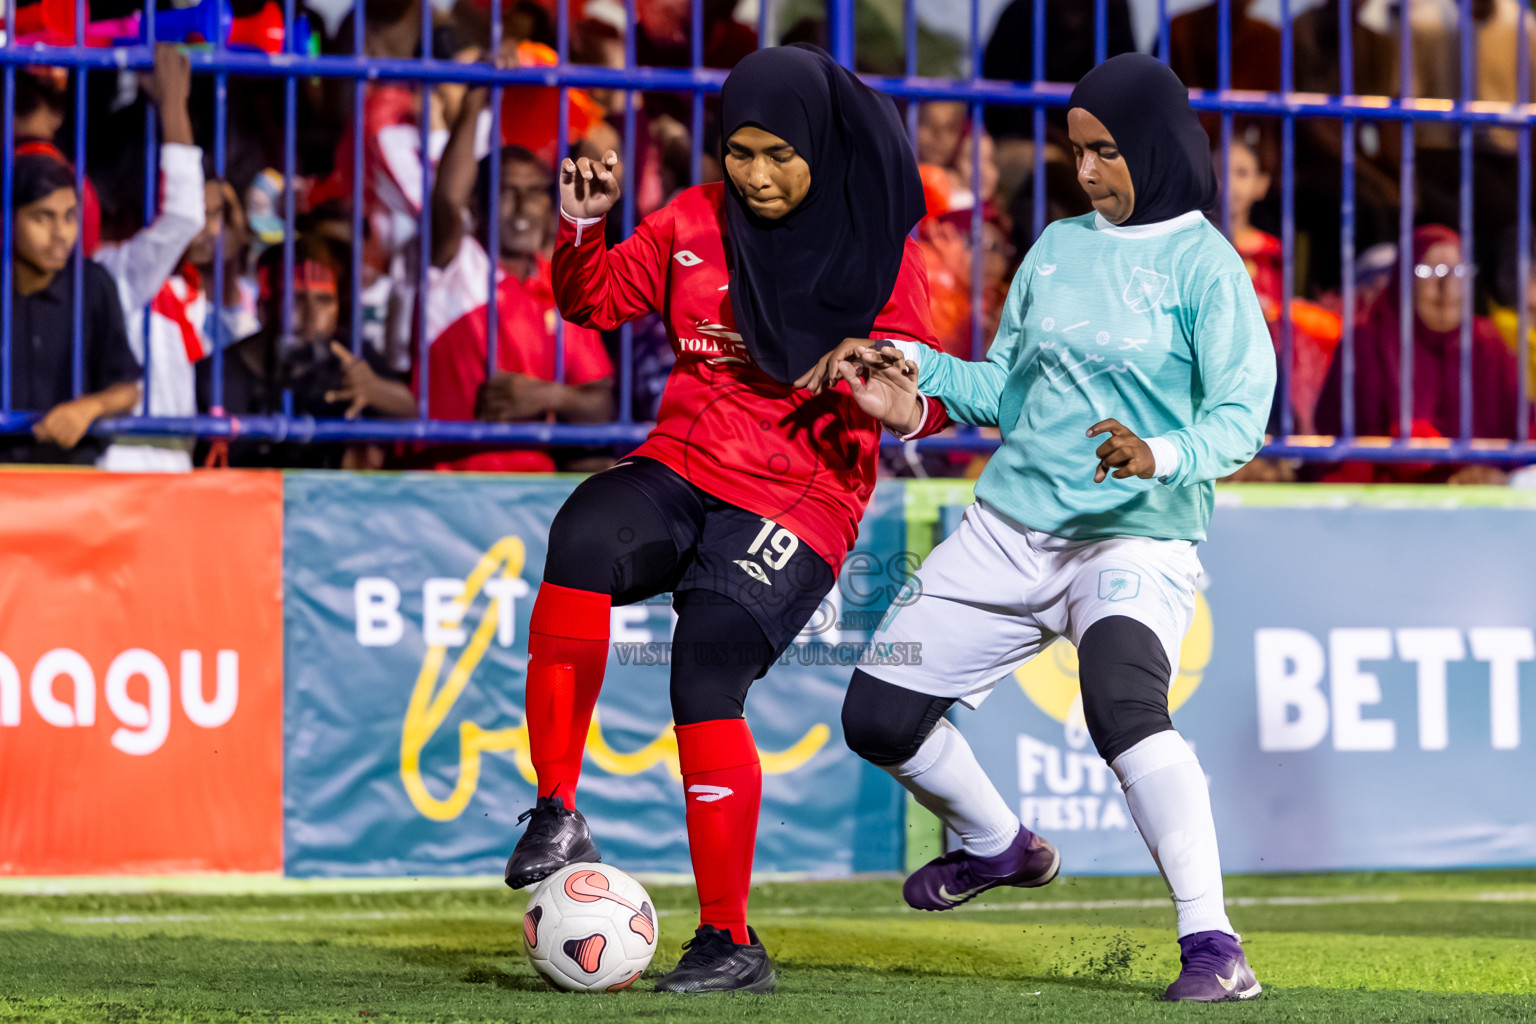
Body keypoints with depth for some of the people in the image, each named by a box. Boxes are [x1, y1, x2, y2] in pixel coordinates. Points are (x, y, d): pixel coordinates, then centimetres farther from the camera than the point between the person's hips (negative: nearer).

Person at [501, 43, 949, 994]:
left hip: (801, 498, -3)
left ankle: (731, 941, -4)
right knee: (585, 538, -31)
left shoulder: (879, 249, -2)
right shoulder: (696, 222, 8)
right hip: (681, 466, 3)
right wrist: (583, 226, -5)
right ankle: (558, 815, -26)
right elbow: (597, 300, 14)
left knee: (706, 679, -20)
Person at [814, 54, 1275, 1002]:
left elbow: (1240, 418, -16)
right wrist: (914, 367, 0)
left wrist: (1164, 455, -36)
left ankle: (1212, 943, -35)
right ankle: (997, 846, 34)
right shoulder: (1059, 248, 11)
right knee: (880, 715, 5)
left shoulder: (1203, 265, -7)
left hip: (1138, 541, -7)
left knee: (1123, 703, -35)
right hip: (1011, 528, 7)